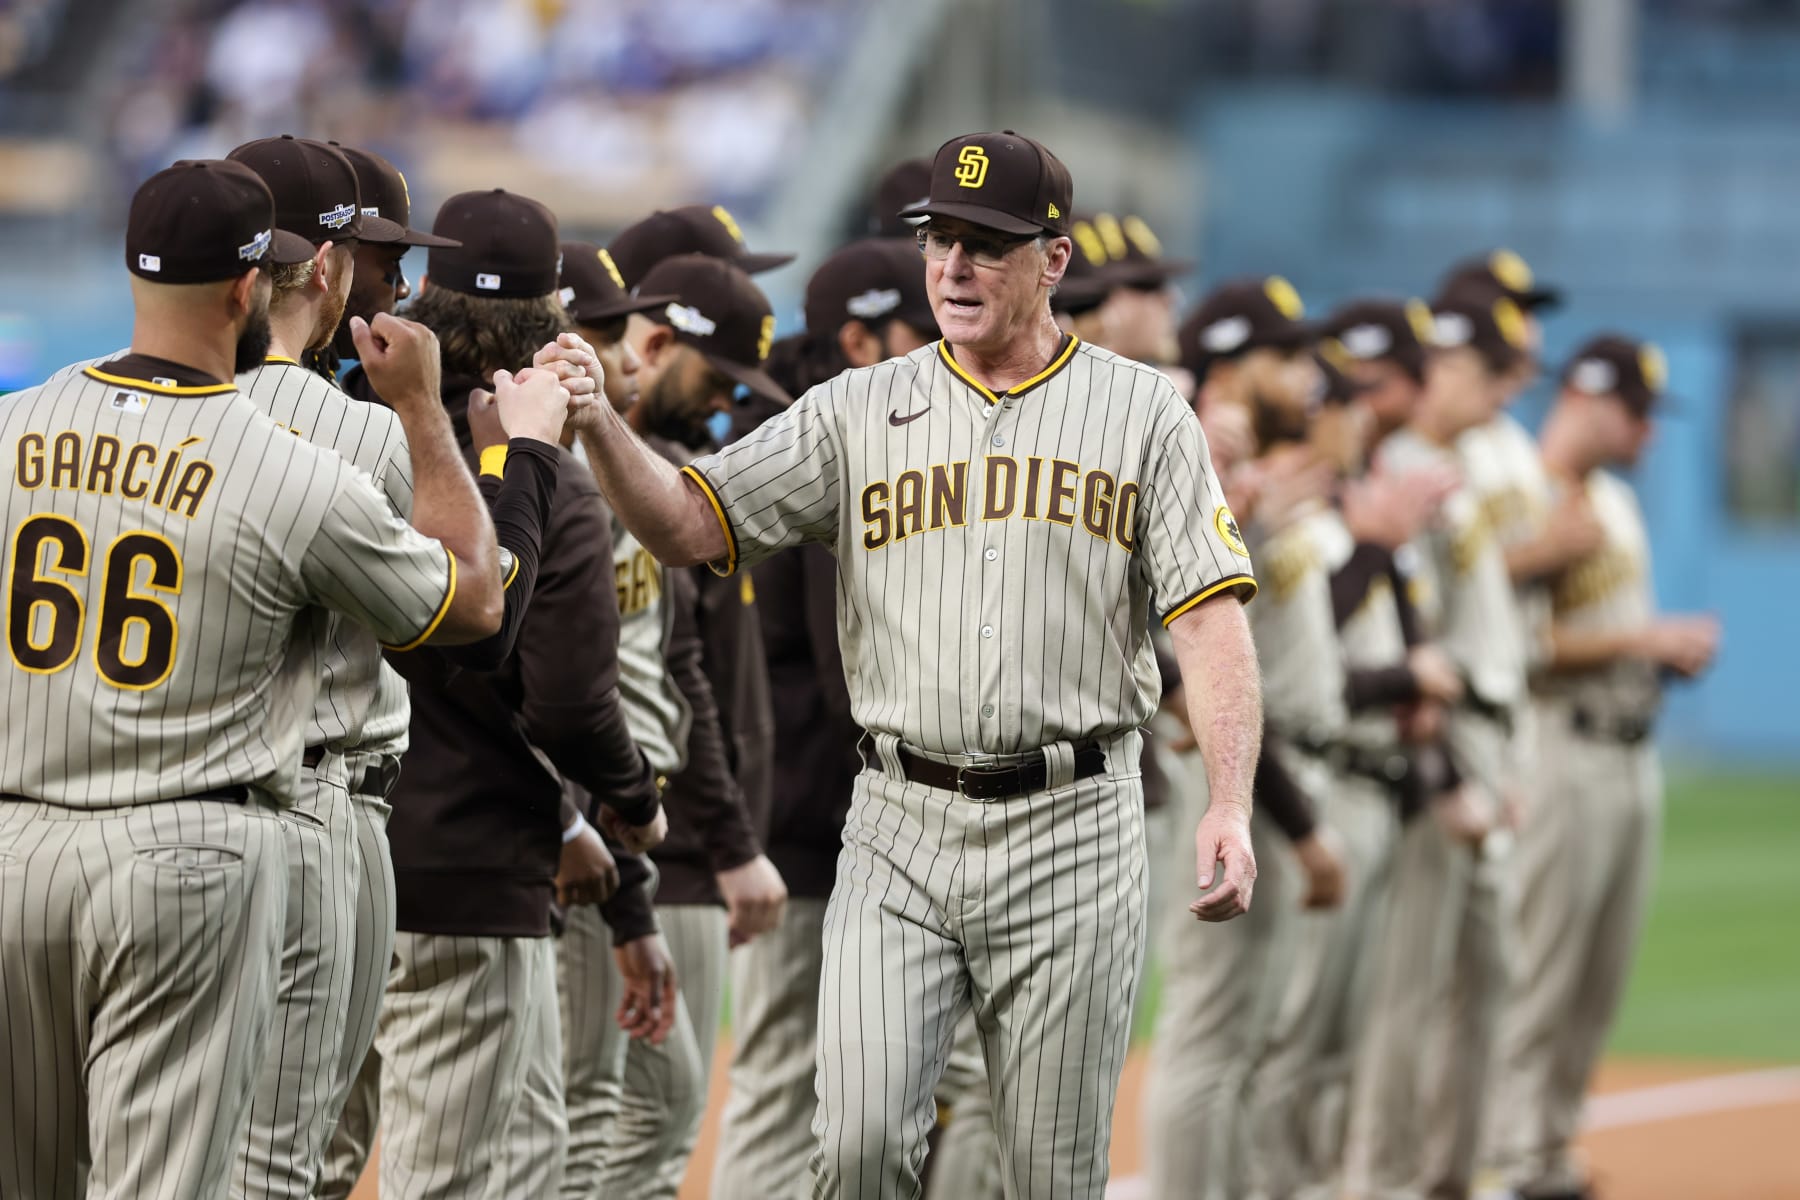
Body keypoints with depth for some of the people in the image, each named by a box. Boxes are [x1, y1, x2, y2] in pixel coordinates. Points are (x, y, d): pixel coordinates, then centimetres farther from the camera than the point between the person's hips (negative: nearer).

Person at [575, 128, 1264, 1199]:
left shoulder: (1144, 414, 4)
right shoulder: (858, 412, 8)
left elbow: (1212, 617, -3)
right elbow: (689, 528, 2)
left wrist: (1232, 807, -16)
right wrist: (600, 429, -18)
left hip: (1071, 832, -1)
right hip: (902, 829, 1)